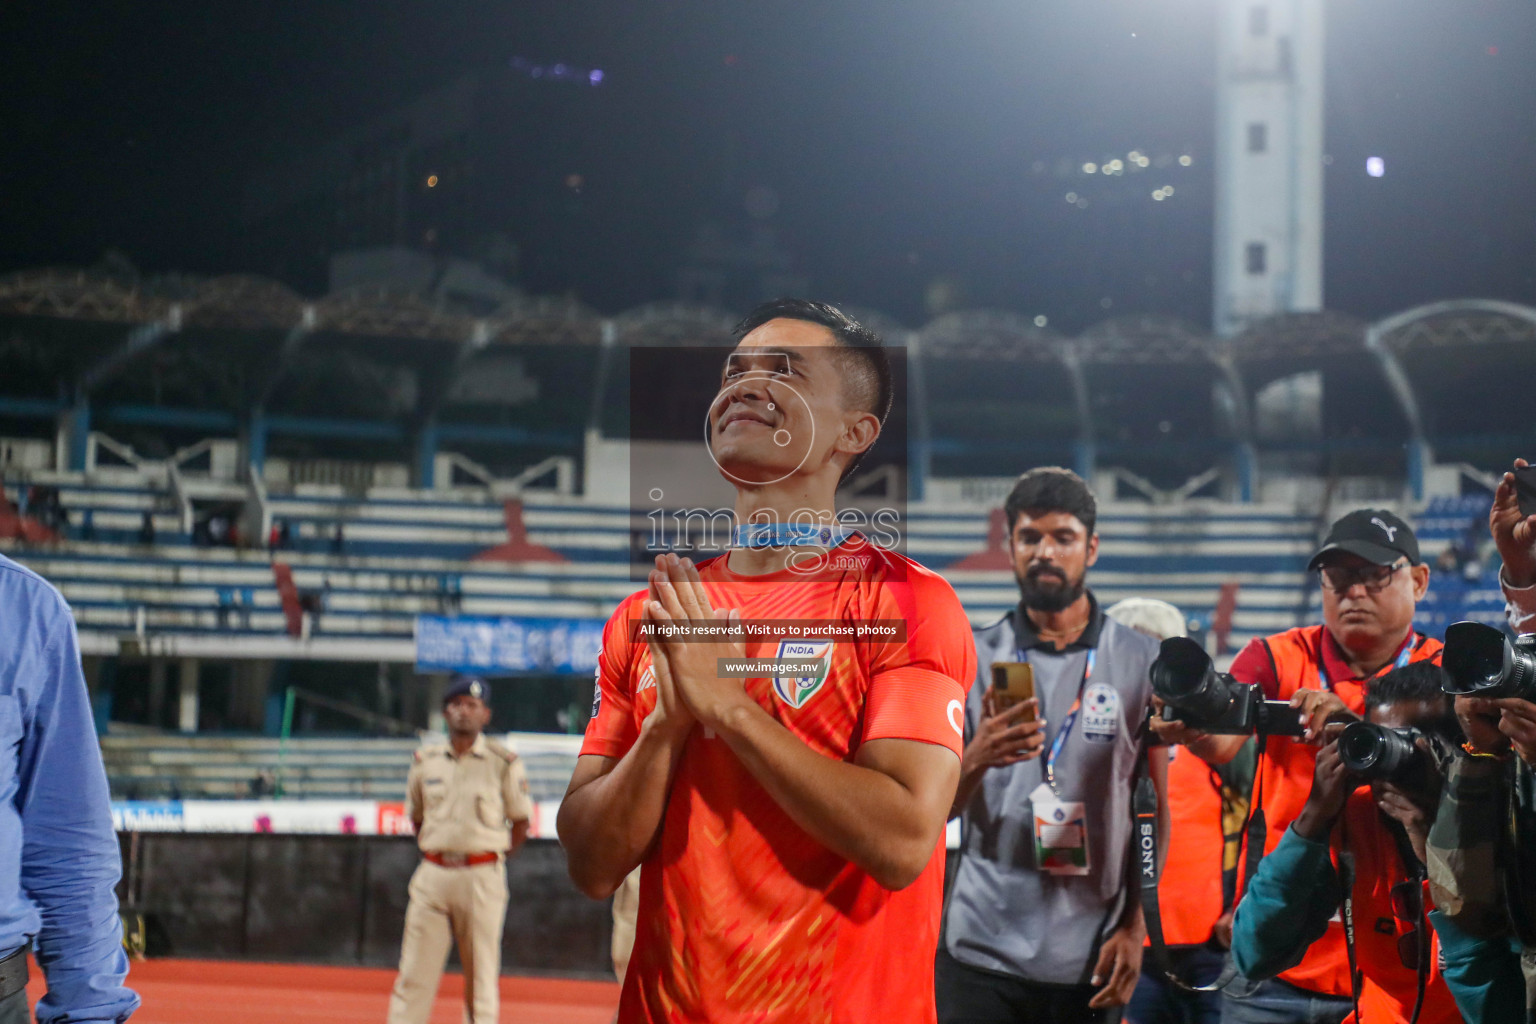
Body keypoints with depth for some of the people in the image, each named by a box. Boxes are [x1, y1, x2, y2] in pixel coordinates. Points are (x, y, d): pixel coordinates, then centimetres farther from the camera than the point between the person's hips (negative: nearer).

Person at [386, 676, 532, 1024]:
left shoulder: (504, 763, 0)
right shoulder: (425, 761, 10)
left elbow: (520, 825, 5)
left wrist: (490, 862, 3)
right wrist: (435, 856, 12)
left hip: (481, 877, -3)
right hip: (433, 874, 3)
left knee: (482, 974, 1)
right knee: (414, 973, 0)